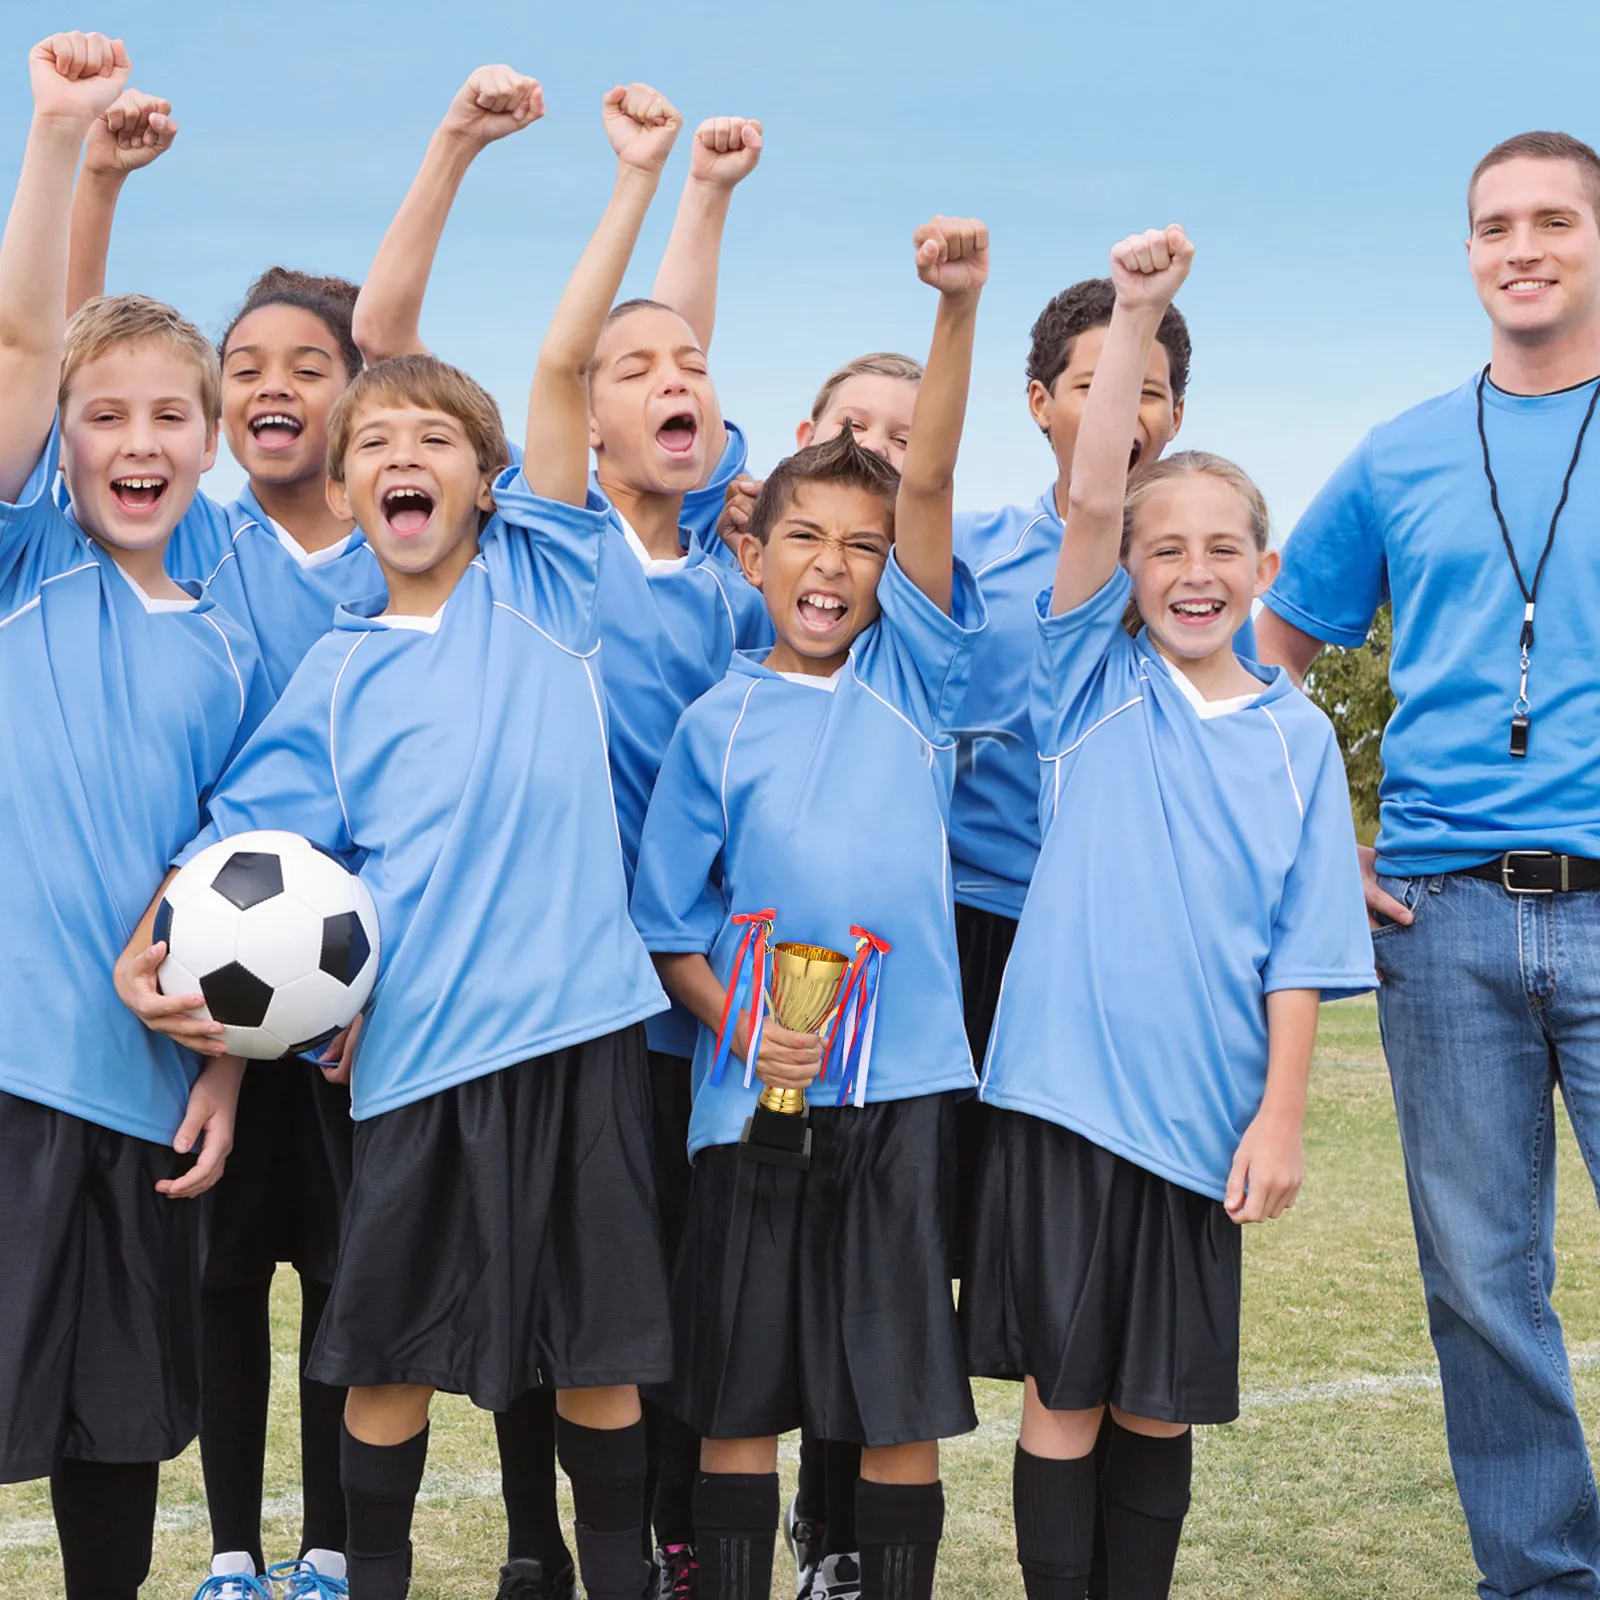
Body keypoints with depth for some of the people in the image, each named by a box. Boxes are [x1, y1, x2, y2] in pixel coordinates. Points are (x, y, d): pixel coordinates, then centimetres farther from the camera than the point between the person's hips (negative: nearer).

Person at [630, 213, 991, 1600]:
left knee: (905, 1396, 4)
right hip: (756, 1086, 0)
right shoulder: (718, 724, 4)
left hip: (905, 1080, 0)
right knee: (739, 1393, 7)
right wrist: (739, 1022, -12)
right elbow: (670, 923, 6)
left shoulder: (913, 673, 4)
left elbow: (930, 486, -9)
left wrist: (958, 308, -22)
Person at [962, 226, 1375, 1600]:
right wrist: (1135, 316, -20)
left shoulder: (1296, 738, 5)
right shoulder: (1098, 683, 2)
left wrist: (1280, 1116, -5)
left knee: (1161, 1399, 9)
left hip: (1202, 1110, 2)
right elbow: (1091, 499, -11)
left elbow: (1300, 948, 4)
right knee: (1063, 1384, 2)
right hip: (1063, 1086, -1)